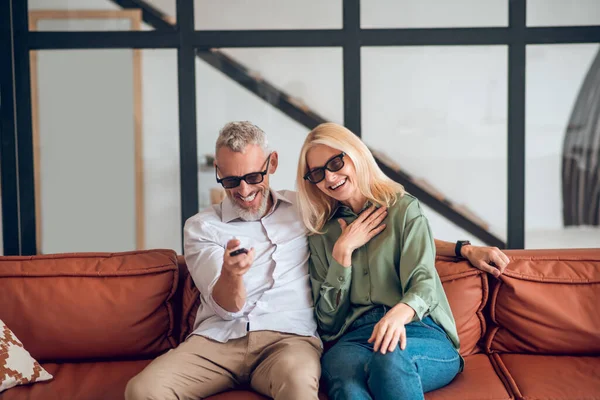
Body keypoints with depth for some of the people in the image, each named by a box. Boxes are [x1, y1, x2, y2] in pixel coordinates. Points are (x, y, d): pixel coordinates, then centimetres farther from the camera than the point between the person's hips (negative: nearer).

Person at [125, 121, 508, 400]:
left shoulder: (304, 209, 18)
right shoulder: (202, 227, 13)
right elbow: (227, 306, 1)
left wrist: (461, 248, 11)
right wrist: (231, 272, -24)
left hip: (287, 337, -1)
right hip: (217, 339, 1)